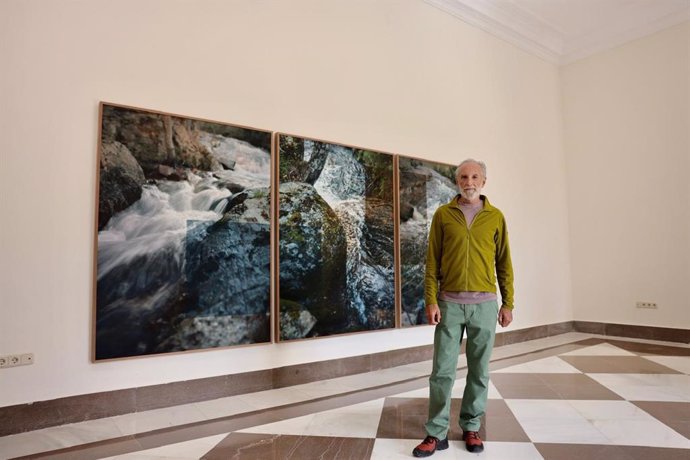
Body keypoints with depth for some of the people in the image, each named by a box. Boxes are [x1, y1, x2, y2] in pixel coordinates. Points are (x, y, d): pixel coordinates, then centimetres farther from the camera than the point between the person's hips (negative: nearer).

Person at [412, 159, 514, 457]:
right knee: (442, 369, 2)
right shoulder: (442, 215, 2)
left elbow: (503, 263, 7)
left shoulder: (496, 217, 5)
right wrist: (431, 301, -7)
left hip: (485, 303, 1)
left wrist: (508, 303, 4)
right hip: (449, 303, -1)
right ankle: (437, 433, 13)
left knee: (479, 370, 10)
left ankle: (471, 428, 26)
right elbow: (432, 261, 0)